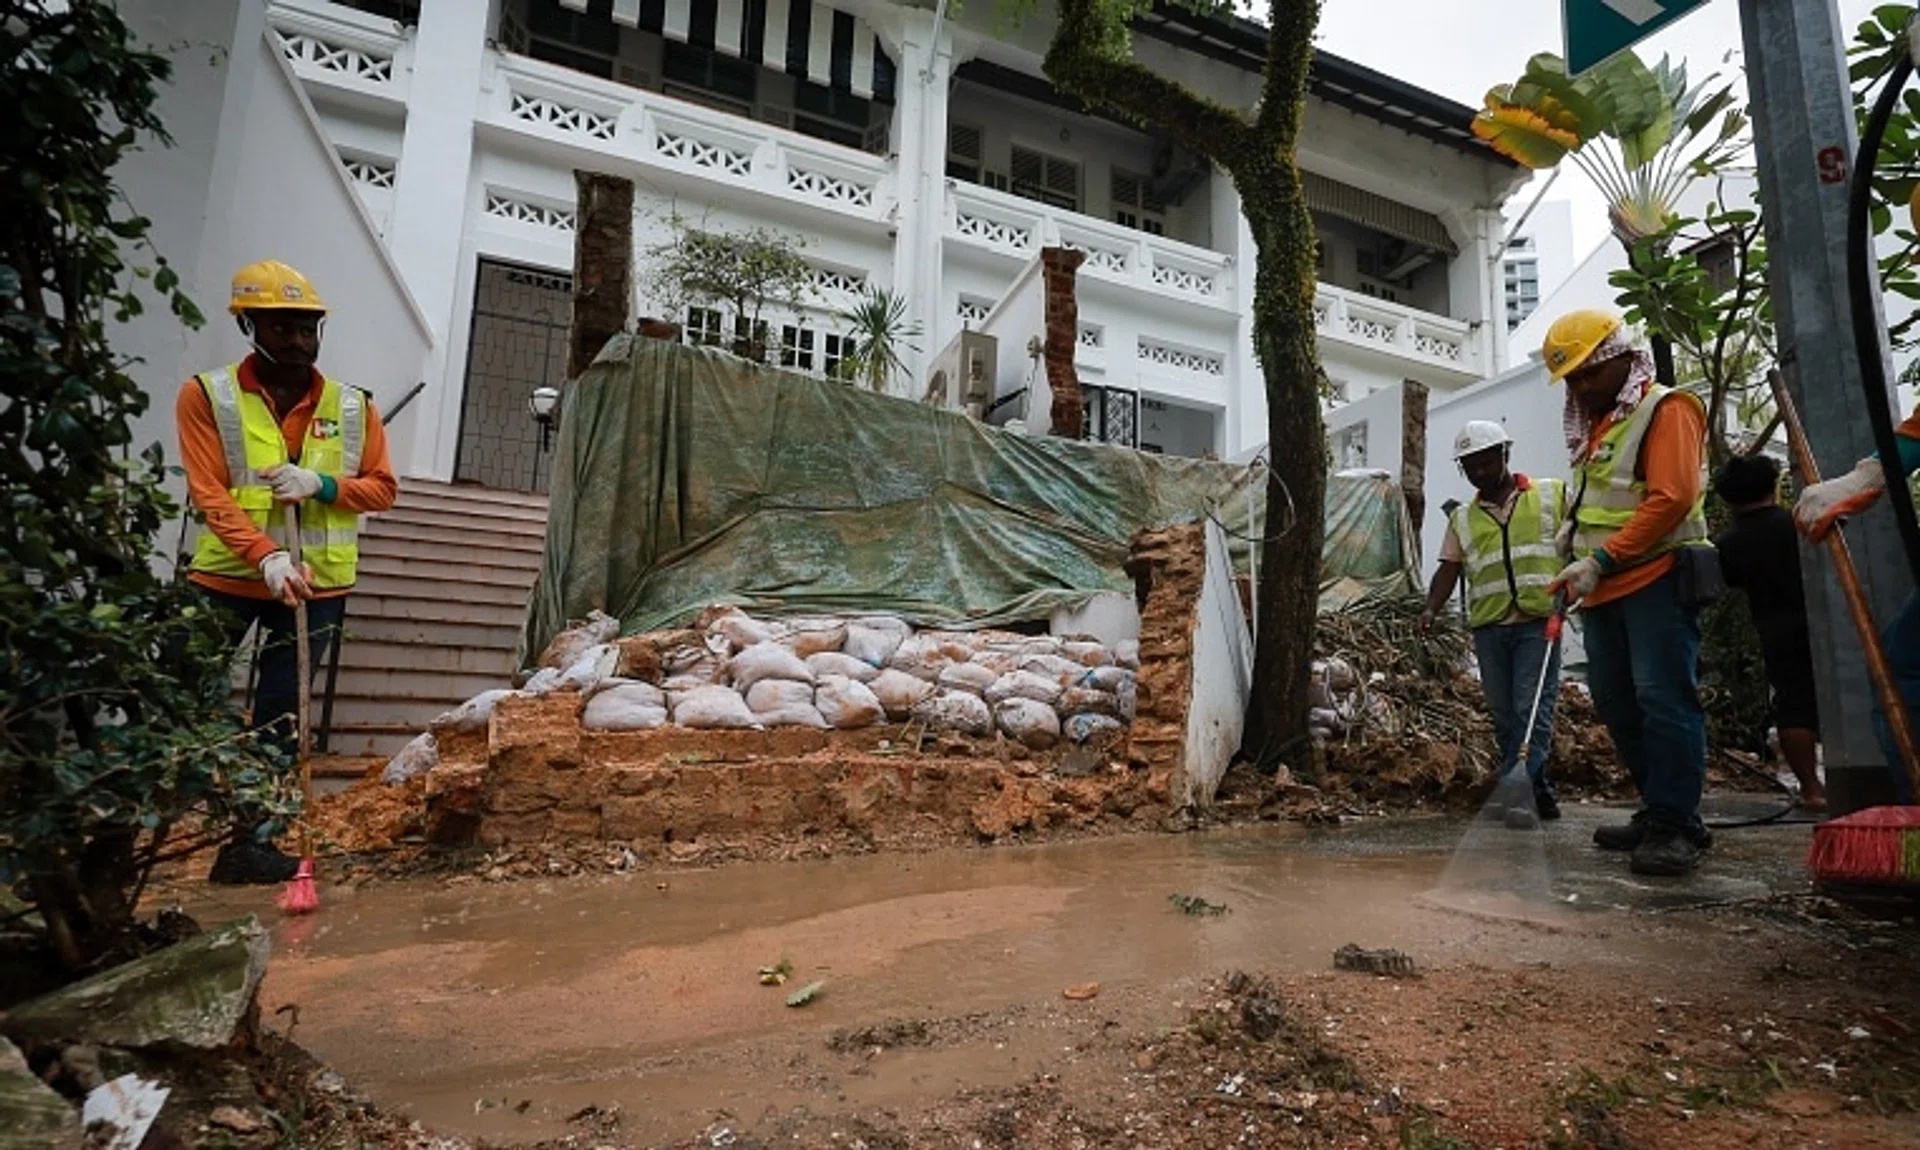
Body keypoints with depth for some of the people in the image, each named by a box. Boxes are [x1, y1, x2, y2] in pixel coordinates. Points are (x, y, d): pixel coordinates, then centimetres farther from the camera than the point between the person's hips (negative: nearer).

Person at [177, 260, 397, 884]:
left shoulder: (353, 407, 2)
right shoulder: (206, 395, -4)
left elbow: (383, 487, 5)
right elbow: (209, 495, -11)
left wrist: (322, 486, -14)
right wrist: (267, 557, -25)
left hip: (320, 584, 2)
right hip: (227, 576, -1)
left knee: (279, 717, 6)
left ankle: (248, 842, 15)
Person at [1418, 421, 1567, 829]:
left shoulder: (1553, 495, 9)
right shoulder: (1462, 518, 16)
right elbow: (1449, 568, 9)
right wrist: (1431, 609, -7)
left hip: (1539, 622, -3)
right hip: (1488, 627, 4)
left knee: (1532, 710, -11)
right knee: (1504, 715, 6)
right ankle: (1538, 794, 17)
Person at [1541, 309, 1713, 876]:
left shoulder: (1665, 409, -4)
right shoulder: (1593, 424, 21)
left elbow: (1671, 499, -16)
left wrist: (1601, 560, -19)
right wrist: (1580, 571, 12)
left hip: (1656, 580, -9)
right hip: (1603, 592, 9)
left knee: (1664, 699, -10)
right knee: (1616, 703, 9)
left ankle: (1674, 825, -5)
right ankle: (1659, 814, 18)